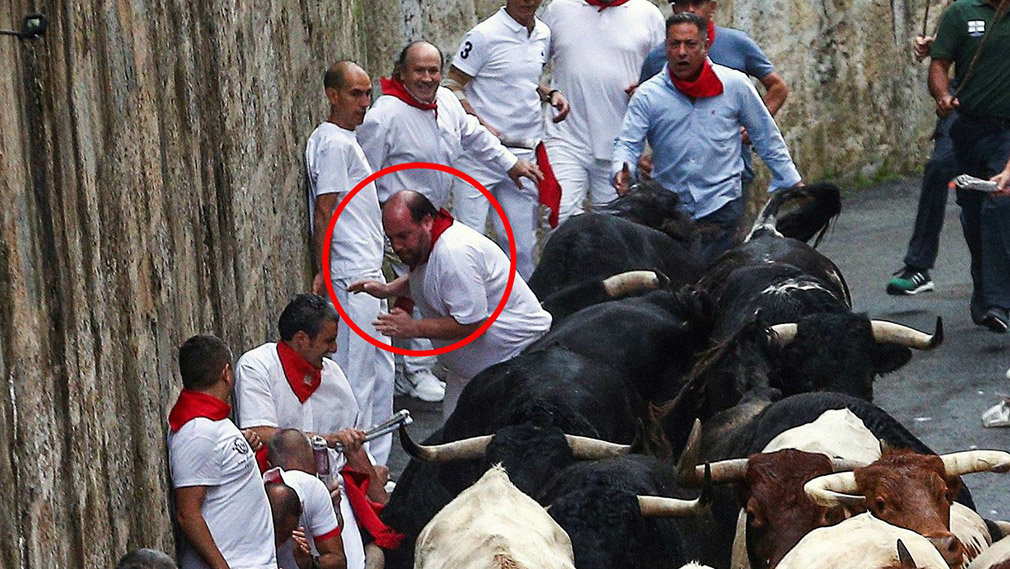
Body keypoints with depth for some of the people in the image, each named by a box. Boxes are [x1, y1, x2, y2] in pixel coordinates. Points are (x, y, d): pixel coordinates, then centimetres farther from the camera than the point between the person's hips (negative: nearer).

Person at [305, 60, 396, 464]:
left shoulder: (345, 139, 17)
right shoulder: (333, 144, -15)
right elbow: (324, 212, -19)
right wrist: (322, 272, -21)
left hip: (366, 272, 11)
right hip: (352, 276, -11)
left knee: (381, 369, 15)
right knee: (356, 372, -8)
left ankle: (375, 459, 21)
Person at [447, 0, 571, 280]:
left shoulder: (542, 34, 13)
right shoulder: (484, 35, -9)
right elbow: (452, 86, -8)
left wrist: (550, 94, 7)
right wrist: (481, 126, -19)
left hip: (525, 153, 6)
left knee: (523, 246, 8)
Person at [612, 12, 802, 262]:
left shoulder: (735, 85, 3)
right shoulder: (647, 96, 3)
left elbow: (767, 138, 12)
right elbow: (627, 143, 0)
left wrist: (793, 184, 13)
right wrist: (622, 172, -22)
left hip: (721, 206, -2)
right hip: (668, 209, 2)